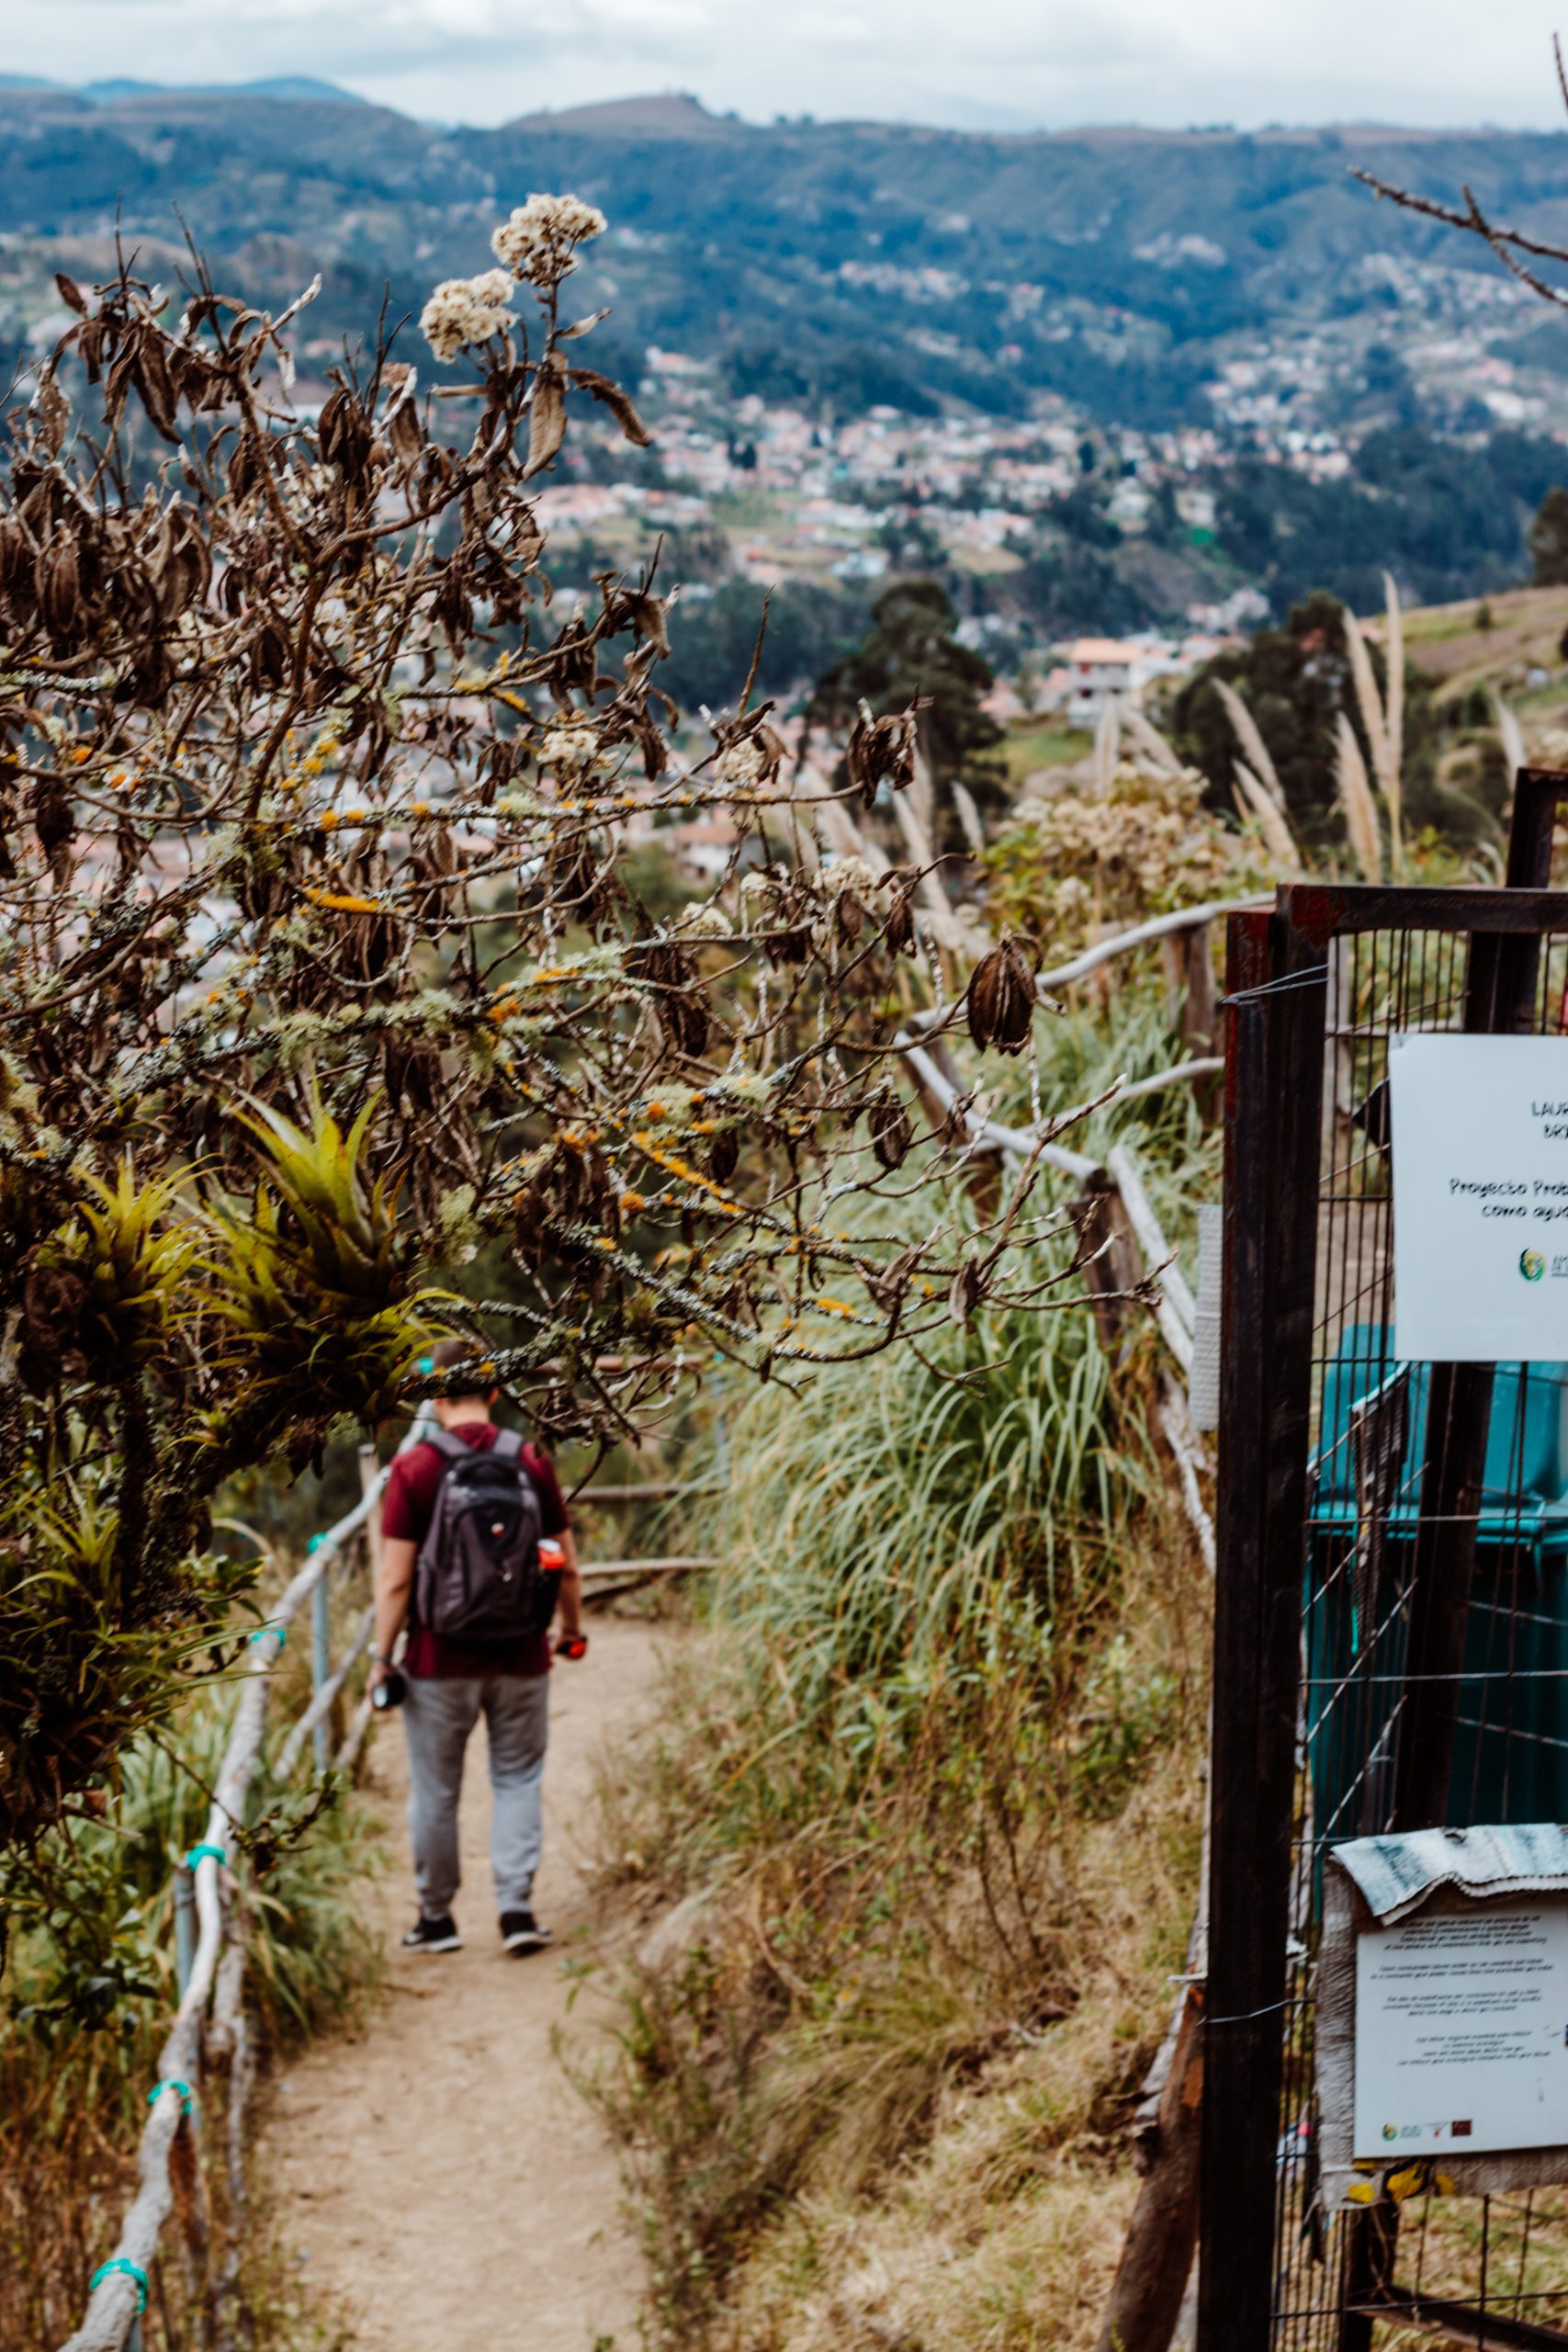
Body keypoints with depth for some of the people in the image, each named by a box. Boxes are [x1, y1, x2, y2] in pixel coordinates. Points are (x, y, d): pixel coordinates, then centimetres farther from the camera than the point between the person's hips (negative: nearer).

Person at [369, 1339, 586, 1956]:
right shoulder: (533, 1464, -3)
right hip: (520, 1657, 2)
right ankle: (517, 1909, 4)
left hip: (440, 1659, -2)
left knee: (435, 1791, 11)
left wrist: (381, 1656, -2)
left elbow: (395, 1579, -11)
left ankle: (436, 1917, 21)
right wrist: (572, 1630, 18)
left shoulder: (413, 1470, -10)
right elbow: (567, 1566, 3)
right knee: (518, 1779, 13)